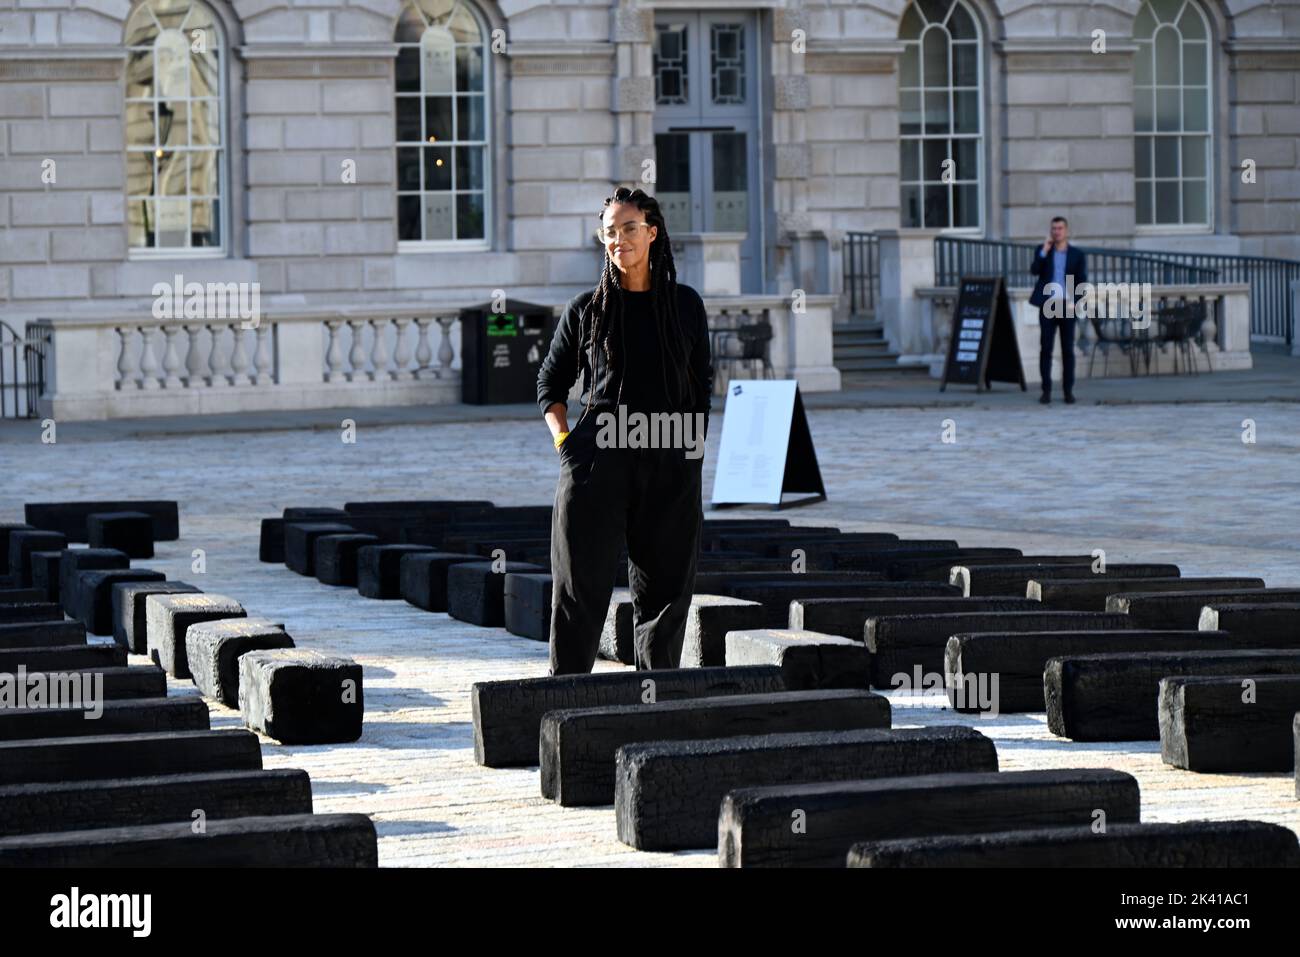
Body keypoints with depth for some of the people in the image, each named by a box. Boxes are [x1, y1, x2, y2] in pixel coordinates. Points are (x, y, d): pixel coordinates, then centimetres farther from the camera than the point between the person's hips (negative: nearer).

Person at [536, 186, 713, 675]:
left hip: (669, 468, 1)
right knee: (581, 586, -5)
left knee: (665, 589, 5)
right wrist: (565, 441, -1)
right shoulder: (586, 309, 5)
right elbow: (550, 382, 14)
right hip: (598, 459, -1)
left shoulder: (685, 305, 8)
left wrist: (694, 457, 5)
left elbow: (702, 388, 14)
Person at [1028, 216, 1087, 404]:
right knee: (1045, 349, -3)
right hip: (1047, 307, 1)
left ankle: (1068, 391, 5)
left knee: (1067, 350, 1)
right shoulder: (1042, 252, 10)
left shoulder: (1077, 254, 7)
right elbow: (1034, 270, -7)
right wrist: (1045, 250, -13)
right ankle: (1046, 390, -1)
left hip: (1067, 308, -1)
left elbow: (1082, 282, 4)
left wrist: (1074, 303, -8)